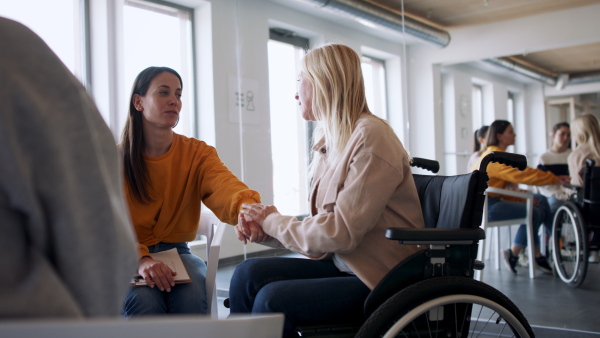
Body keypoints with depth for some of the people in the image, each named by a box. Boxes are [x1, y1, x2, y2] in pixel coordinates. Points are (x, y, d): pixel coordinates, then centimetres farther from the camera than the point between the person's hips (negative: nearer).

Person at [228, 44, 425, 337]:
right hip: (343, 266, 8)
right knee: (248, 274, -9)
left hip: (381, 279, -8)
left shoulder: (370, 135, -16)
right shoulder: (328, 141, 11)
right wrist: (263, 231, -5)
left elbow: (340, 232, -21)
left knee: (272, 299, -23)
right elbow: (324, 226, 10)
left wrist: (273, 222, -7)